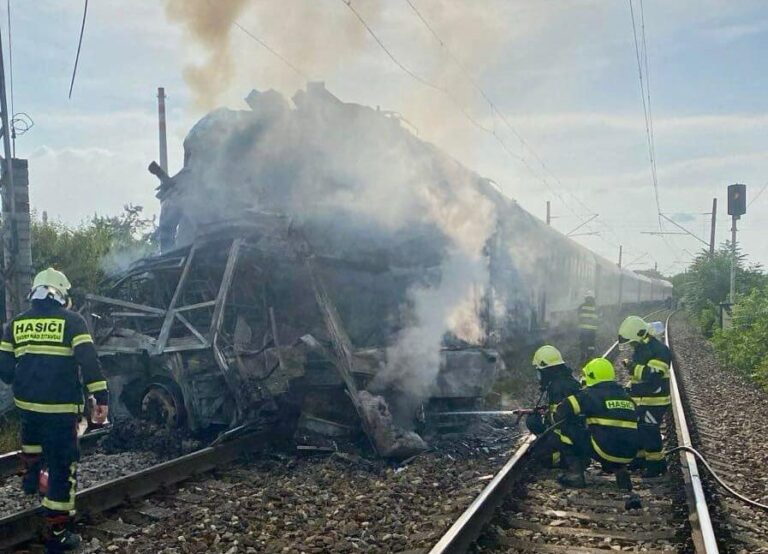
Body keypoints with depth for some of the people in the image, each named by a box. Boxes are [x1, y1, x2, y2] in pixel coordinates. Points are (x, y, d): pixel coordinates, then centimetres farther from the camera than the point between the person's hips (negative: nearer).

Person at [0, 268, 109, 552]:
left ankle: (31, 478, 56)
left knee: (32, 435, 40)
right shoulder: (71, 320, -5)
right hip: (61, 406, -5)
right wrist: (101, 397, -14)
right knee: (63, 468, 1)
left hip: (26, 402, 5)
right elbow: (89, 361, -15)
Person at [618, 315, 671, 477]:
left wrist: (633, 366, -26)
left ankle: (657, 463, 3)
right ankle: (640, 457, 29)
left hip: (654, 401, -9)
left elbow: (653, 375, -30)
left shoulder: (659, 350, -18)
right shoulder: (639, 348, 13)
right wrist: (629, 388, 18)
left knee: (649, 431, -8)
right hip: (640, 400, 9)